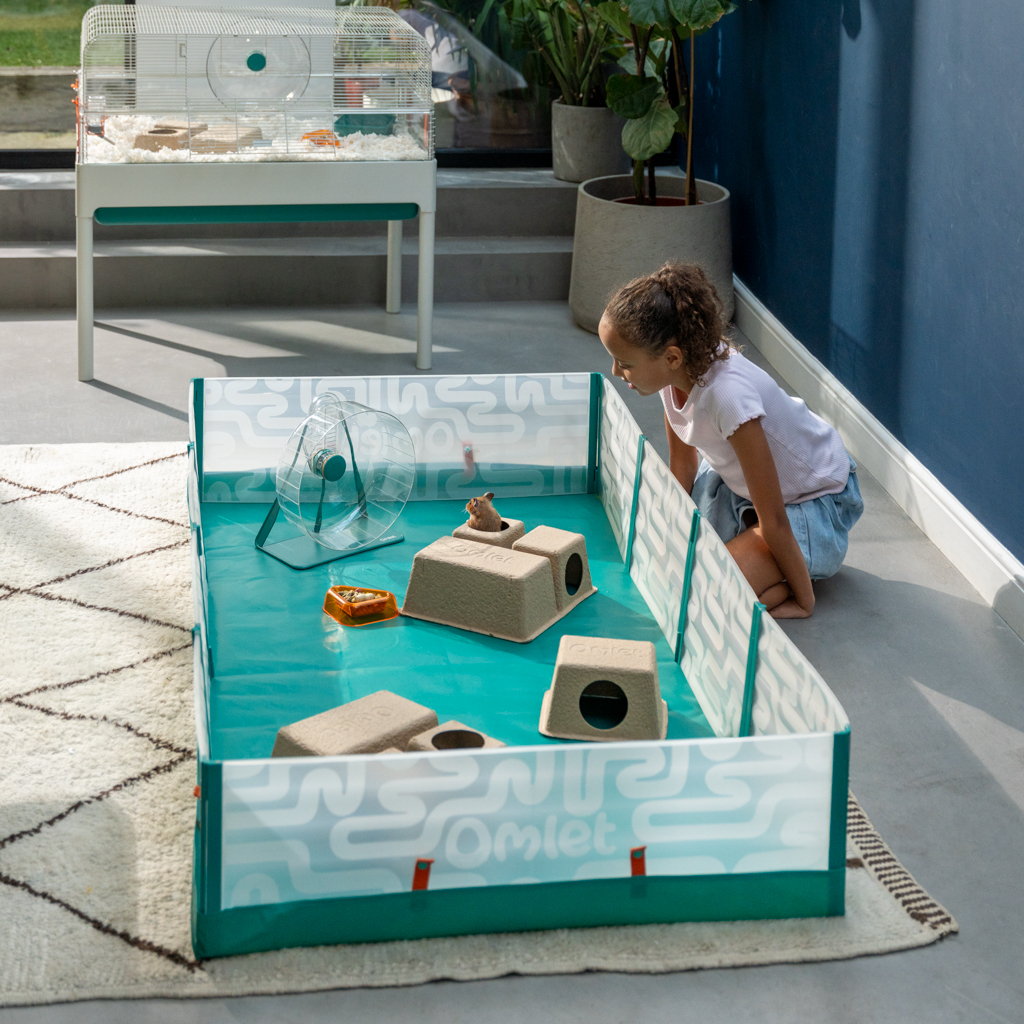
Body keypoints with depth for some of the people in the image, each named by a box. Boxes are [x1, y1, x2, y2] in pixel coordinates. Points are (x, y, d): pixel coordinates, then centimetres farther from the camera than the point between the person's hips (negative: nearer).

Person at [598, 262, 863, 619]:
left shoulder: (727, 395, -39)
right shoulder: (675, 371, -16)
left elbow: (774, 521, -31)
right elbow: (682, 464, 1)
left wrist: (803, 602, -23)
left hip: (815, 500, -8)